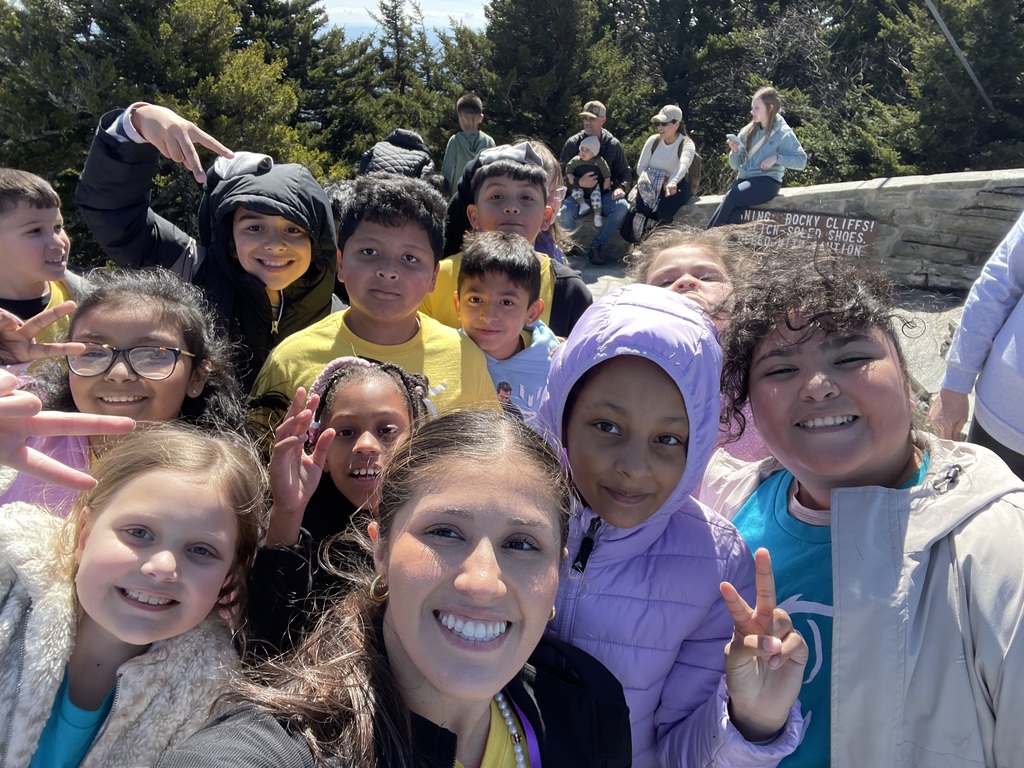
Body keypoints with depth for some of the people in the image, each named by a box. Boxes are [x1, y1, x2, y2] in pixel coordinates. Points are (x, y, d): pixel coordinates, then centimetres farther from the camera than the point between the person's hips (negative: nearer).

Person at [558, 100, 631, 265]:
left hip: (605, 195, 1)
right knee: (565, 214, -34)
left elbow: (625, 172, 10)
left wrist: (621, 187, -12)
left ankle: (598, 245, -18)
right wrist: (579, 182, -20)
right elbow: (562, 173, 0)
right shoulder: (573, 143, 0)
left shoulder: (613, 144, 4)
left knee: (622, 206, -32)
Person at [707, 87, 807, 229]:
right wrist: (735, 151, -5)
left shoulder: (783, 133, -1)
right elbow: (735, 166, 15)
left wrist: (776, 158, -17)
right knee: (731, 216, -27)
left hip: (767, 181, -4)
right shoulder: (748, 131, 13)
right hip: (744, 179, 4)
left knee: (732, 196, -31)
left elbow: (801, 161, -6)